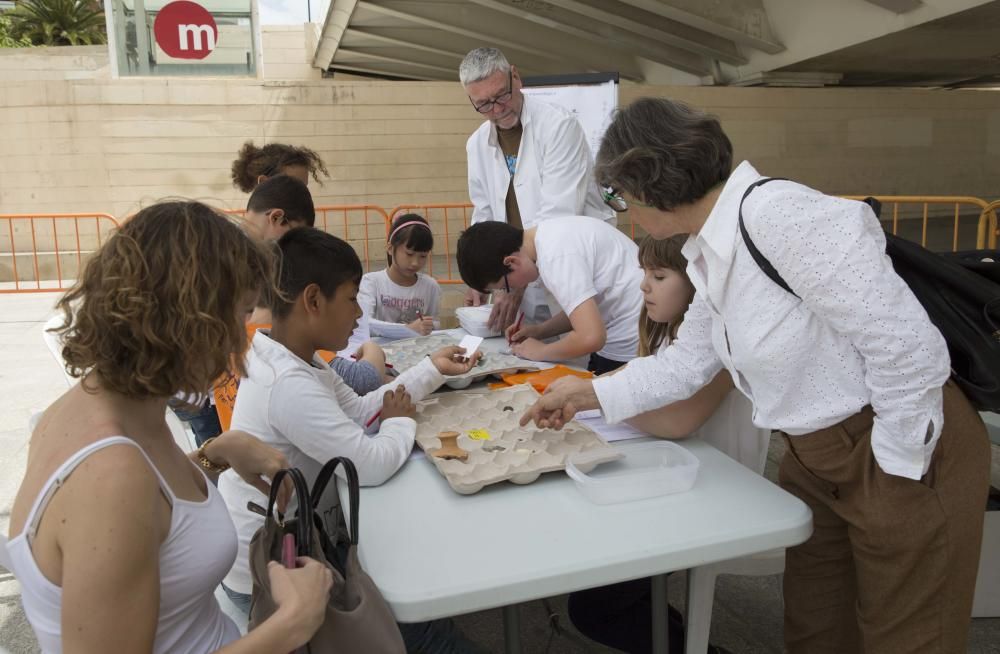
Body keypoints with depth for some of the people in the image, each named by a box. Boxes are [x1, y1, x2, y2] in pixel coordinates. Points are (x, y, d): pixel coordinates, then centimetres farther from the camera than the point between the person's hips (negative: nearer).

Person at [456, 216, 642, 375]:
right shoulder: (549, 234, 4)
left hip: (628, 350, -9)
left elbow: (590, 337, -29)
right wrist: (540, 330, 6)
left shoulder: (555, 256, -24)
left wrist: (539, 352, -13)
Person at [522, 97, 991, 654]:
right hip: (817, 455, 8)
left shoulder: (779, 216, -27)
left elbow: (909, 349, -26)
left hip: (907, 451, -8)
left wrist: (895, 470, -17)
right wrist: (590, 394, 10)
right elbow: (690, 360, 12)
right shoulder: (713, 251, 3)